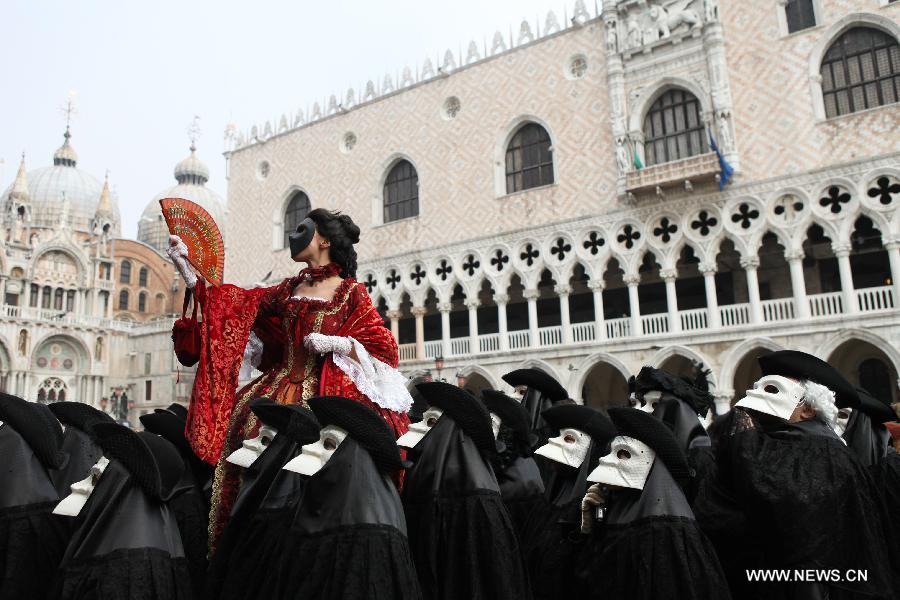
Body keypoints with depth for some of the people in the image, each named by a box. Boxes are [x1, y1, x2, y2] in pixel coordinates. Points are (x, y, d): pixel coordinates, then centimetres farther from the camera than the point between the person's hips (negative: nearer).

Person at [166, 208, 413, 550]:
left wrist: (335, 344, -12)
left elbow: (384, 349, -1)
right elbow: (237, 303, 12)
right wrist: (186, 267, 9)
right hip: (280, 387, 5)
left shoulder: (351, 292, 3)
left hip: (325, 394, -5)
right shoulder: (289, 290, 19)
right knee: (247, 427, -14)